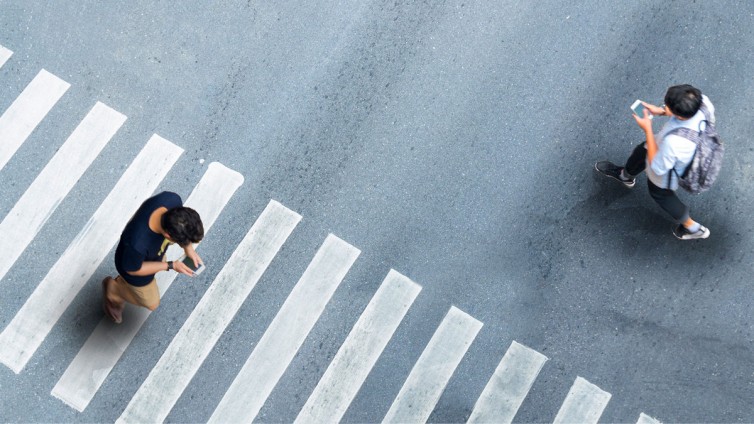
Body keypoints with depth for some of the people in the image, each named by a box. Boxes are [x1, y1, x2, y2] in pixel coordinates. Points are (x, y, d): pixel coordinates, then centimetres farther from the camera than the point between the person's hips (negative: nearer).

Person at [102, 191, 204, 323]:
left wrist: (188, 248, -20)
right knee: (151, 303, 23)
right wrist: (170, 266, -24)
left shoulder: (172, 200, -36)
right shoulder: (137, 244, -49)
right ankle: (113, 290, 47)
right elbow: (132, 269, -25)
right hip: (138, 266, -5)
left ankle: (122, 283, 61)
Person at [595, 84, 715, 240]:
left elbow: (658, 167, -28)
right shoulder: (700, 100, -35)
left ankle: (693, 227, 51)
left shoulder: (674, 143, -50)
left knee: (659, 192, 30)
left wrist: (647, 130, -28)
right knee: (640, 152, 34)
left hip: (664, 176, -6)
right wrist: (661, 111, -19)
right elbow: (685, 110, -7)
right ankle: (625, 175, 71)